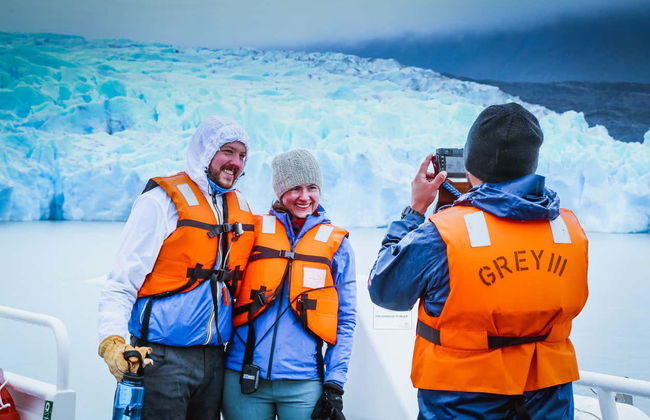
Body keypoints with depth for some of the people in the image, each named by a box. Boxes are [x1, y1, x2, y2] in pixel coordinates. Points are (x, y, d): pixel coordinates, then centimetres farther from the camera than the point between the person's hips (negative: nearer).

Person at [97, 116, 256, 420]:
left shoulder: (241, 207, 11)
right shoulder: (162, 201, -8)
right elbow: (121, 283, -11)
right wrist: (112, 340, -25)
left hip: (213, 358, 6)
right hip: (164, 358, -6)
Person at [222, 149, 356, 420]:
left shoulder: (336, 244, 7)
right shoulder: (253, 231, 7)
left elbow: (345, 320, 7)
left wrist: (335, 384, -1)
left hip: (303, 386, 0)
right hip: (243, 378, 0)